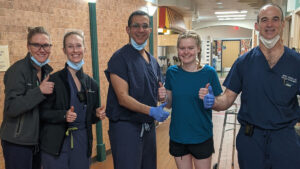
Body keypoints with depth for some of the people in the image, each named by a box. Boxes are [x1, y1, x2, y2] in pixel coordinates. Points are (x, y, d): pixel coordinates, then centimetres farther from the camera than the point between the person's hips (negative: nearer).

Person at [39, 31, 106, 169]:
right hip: (56, 144, -4)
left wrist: (97, 114, -6)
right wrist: (64, 115, -23)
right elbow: (43, 113, -7)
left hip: (82, 143, 4)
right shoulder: (54, 80, -7)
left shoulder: (91, 83, 8)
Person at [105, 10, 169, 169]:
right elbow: (123, 98, -19)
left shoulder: (152, 60, 11)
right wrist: (151, 111, -29)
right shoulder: (120, 58, -12)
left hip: (148, 126, 7)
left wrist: (161, 94, -1)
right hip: (126, 126, -7)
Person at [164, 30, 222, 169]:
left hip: (202, 137, -2)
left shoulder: (209, 72, -10)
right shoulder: (172, 72, -3)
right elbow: (169, 104, 4)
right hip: (178, 136, 2)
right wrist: (163, 98, -17)